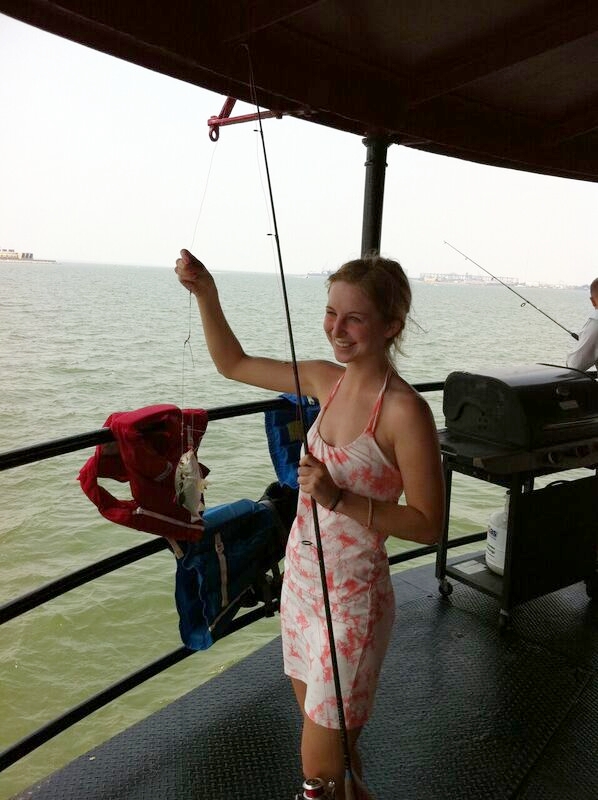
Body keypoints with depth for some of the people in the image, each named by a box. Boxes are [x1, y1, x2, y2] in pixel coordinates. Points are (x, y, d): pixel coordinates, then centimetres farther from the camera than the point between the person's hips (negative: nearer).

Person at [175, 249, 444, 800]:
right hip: (301, 581, 7)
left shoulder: (404, 411, -22)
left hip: (353, 597, -6)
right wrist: (205, 293, -4)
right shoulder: (327, 379, -2)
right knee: (327, 730, 27)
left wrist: (339, 499, -28)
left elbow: (428, 526, -18)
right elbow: (233, 364, 8)